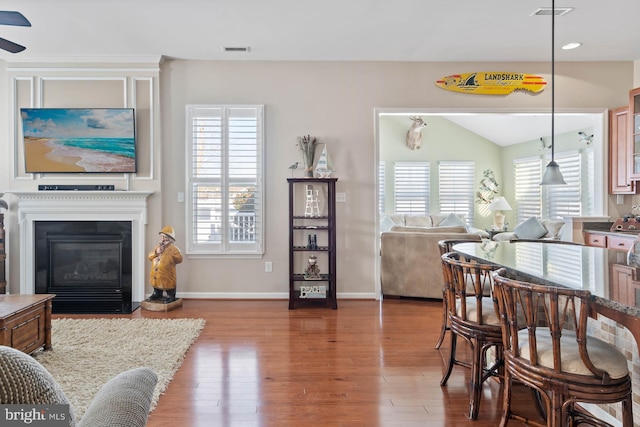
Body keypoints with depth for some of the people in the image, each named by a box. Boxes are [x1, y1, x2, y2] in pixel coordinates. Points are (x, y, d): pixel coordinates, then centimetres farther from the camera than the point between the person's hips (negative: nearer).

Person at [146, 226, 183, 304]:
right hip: (156, 273, 7)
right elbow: (150, 257, 9)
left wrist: (170, 256, -16)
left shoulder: (173, 248, -9)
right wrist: (156, 252, -7)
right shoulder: (157, 247, 11)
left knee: (168, 284, -2)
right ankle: (157, 294, 40)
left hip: (167, 273, -7)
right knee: (157, 282, 20)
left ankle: (171, 297, 13)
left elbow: (179, 259, -13)